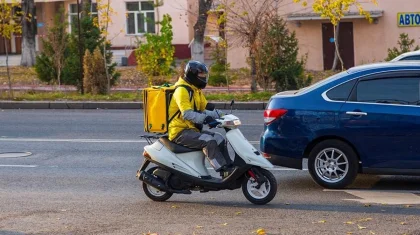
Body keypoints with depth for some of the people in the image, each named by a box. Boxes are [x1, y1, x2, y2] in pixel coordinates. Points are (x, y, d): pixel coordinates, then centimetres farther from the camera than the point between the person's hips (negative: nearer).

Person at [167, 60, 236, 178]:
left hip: (192, 129, 10)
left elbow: (206, 108, 17)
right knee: (209, 141, -27)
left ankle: (229, 167, 2)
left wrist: (221, 114, 1)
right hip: (180, 132, -10)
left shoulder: (196, 91, 16)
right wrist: (205, 119, -38)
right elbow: (187, 114, -28)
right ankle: (224, 171, -29)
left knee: (219, 139, 3)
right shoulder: (182, 90, -16)